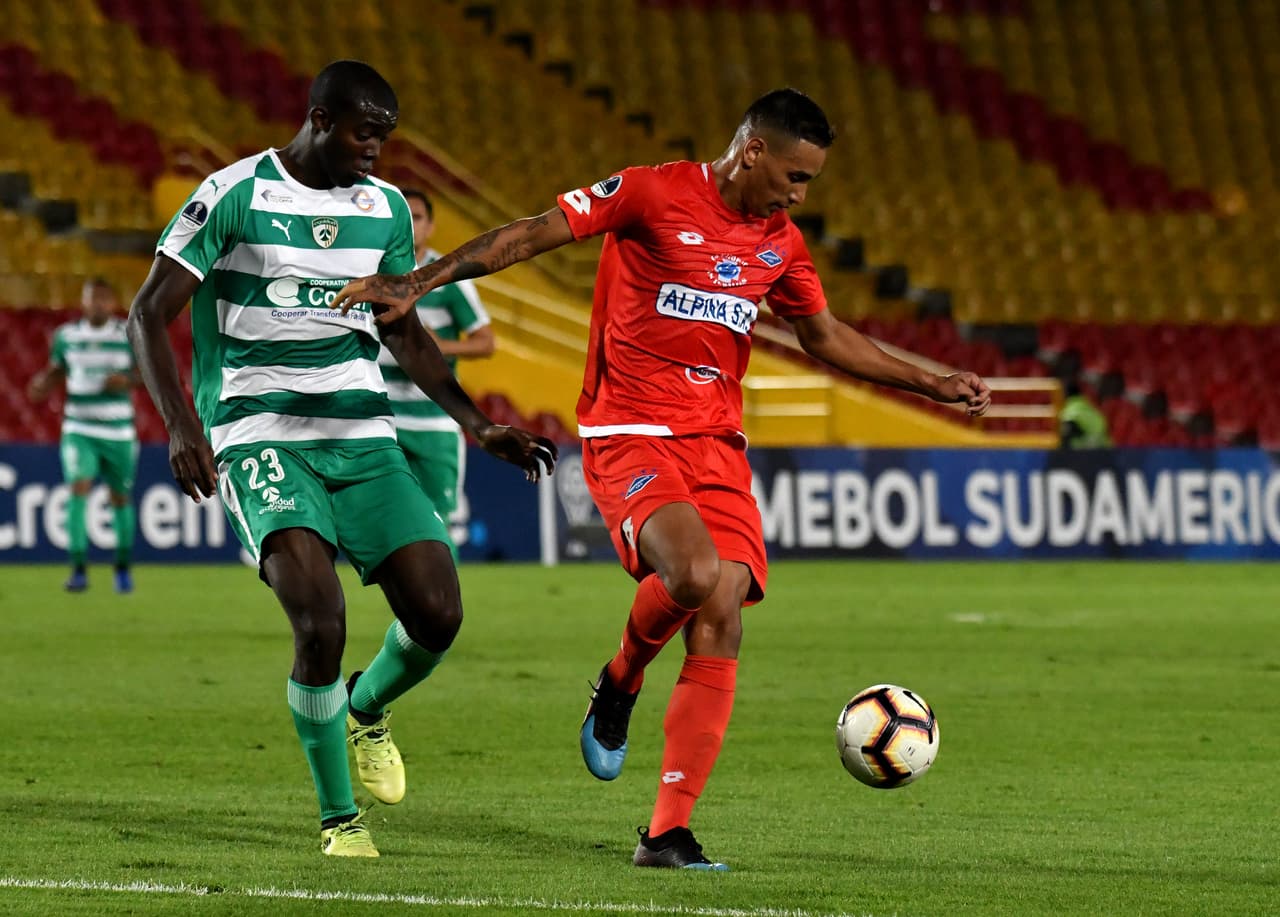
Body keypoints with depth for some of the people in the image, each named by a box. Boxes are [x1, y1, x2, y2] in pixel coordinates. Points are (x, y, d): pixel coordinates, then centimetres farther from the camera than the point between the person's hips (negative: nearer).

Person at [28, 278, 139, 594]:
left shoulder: (130, 335, -2)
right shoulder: (67, 336, 3)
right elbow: (56, 369, 14)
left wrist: (127, 381, -20)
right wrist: (42, 384, -7)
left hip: (119, 432, 0)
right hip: (79, 431, 0)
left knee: (121, 497, 10)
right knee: (78, 489, -17)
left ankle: (123, 568, 30)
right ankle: (79, 570, -18)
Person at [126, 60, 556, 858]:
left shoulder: (386, 209, 10)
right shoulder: (235, 197, -6)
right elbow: (149, 315, -5)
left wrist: (480, 426, 14)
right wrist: (181, 426, -19)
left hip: (363, 434, 5)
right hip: (262, 434, -5)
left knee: (438, 616, -8)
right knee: (321, 625, -22)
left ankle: (367, 709, 27)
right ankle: (340, 818, -4)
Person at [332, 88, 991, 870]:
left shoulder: (781, 245, 12)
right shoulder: (653, 195, -8)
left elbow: (827, 337, 27)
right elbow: (530, 236, -7)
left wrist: (932, 385, 26)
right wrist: (418, 283, -13)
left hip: (718, 445, 6)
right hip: (631, 436, -6)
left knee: (721, 627, -8)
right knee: (695, 574, -30)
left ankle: (669, 833, -3)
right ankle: (620, 685, 4)